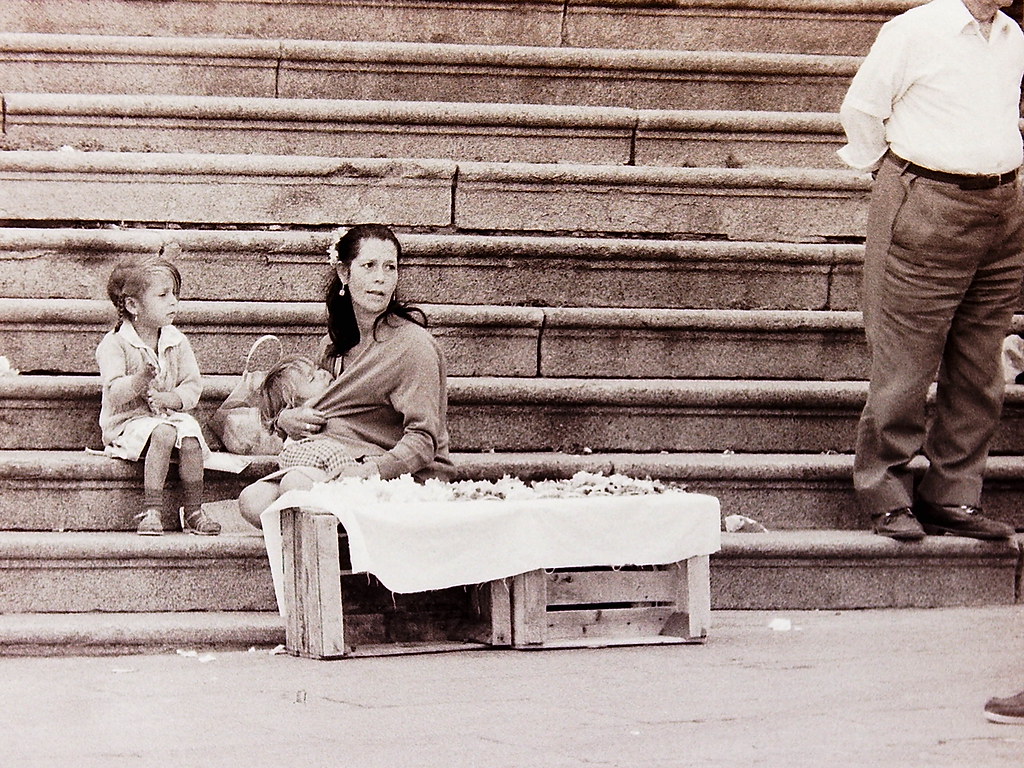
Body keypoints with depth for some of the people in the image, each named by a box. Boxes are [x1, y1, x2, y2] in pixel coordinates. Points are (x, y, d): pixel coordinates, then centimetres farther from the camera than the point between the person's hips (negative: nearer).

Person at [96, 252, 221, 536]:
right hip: (129, 421, -4)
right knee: (163, 433, -35)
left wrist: (173, 398, -14)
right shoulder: (114, 344, -7)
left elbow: (193, 384, 7)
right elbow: (114, 394, -16)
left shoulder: (177, 342, 8)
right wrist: (140, 380, -35)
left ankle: (193, 512, -21)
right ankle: (152, 510, -35)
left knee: (190, 437, -28)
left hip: (170, 415, 4)